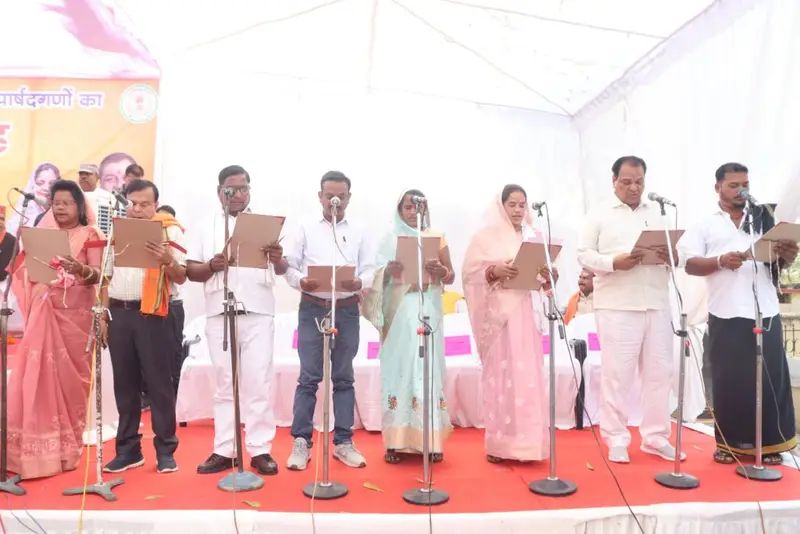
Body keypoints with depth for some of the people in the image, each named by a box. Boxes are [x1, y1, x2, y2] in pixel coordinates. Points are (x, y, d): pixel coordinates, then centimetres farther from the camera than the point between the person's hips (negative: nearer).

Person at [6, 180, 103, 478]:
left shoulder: (89, 235, 1)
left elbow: (99, 275, -11)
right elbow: (31, 272, 10)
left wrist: (81, 269, -31)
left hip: (76, 313, -3)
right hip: (46, 313, 4)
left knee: (71, 375, 0)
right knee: (39, 374, -1)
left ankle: (67, 446, 10)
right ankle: (38, 448, 7)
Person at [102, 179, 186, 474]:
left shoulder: (169, 229, -2)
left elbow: (181, 277, -7)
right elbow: (108, 275, 17)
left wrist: (168, 261, -28)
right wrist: (103, 313, 11)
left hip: (150, 313, -5)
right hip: (118, 312, 5)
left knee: (158, 382, -1)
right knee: (124, 382, 10)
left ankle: (166, 450, 8)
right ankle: (128, 448, 20)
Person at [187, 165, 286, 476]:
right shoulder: (206, 227, 10)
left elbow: (281, 271, 3)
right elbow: (191, 271, 5)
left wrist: (278, 260, -20)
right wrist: (212, 266, -16)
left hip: (258, 312, -1)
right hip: (219, 314, 1)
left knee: (258, 382, 0)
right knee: (224, 383, 7)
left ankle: (260, 450, 7)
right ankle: (224, 450, 15)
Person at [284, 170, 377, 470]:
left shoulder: (358, 231, 9)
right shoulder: (306, 228, 5)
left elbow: (370, 269, 4)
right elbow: (289, 266, 1)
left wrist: (358, 282, -17)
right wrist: (301, 282, -19)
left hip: (347, 311, 2)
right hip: (312, 308, -1)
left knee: (343, 378, 7)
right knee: (308, 377, 0)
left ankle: (343, 441, 16)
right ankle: (301, 441, 9)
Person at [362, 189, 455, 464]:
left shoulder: (437, 238, 10)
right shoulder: (390, 240, 8)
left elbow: (450, 277, 8)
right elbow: (377, 280, 4)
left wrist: (441, 271, -14)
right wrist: (389, 271, -18)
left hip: (427, 311, 1)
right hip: (399, 312, 0)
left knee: (428, 368, -3)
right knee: (399, 368, -4)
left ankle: (430, 439, 4)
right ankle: (397, 440, 2)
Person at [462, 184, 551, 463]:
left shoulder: (531, 235, 13)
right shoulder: (485, 234, 1)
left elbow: (540, 272, 15)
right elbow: (471, 272, -4)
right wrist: (494, 271, -20)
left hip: (525, 309, 4)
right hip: (498, 310, -4)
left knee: (527, 374, 4)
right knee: (501, 372, -3)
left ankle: (525, 440, 14)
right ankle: (499, 443, 6)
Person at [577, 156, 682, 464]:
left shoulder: (658, 214, 16)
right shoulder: (599, 215, 5)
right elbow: (584, 255, -2)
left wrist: (672, 256, -9)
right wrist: (613, 262, -18)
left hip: (657, 305, 4)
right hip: (616, 306, -4)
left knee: (659, 372, 8)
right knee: (616, 374, 0)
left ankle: (655, 437, 20)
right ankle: (616, 440, 10)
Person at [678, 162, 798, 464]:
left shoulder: (764, 219, 16)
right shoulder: (705, 225, 8)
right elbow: (690, 263, -2)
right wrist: (721, 261, -20)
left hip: (766, 312, 3)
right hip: (727, 315, -2)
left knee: (771, 377, 3)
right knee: (729, 380, 1)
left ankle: (768, 443, 14)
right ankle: (731, 443, 12)